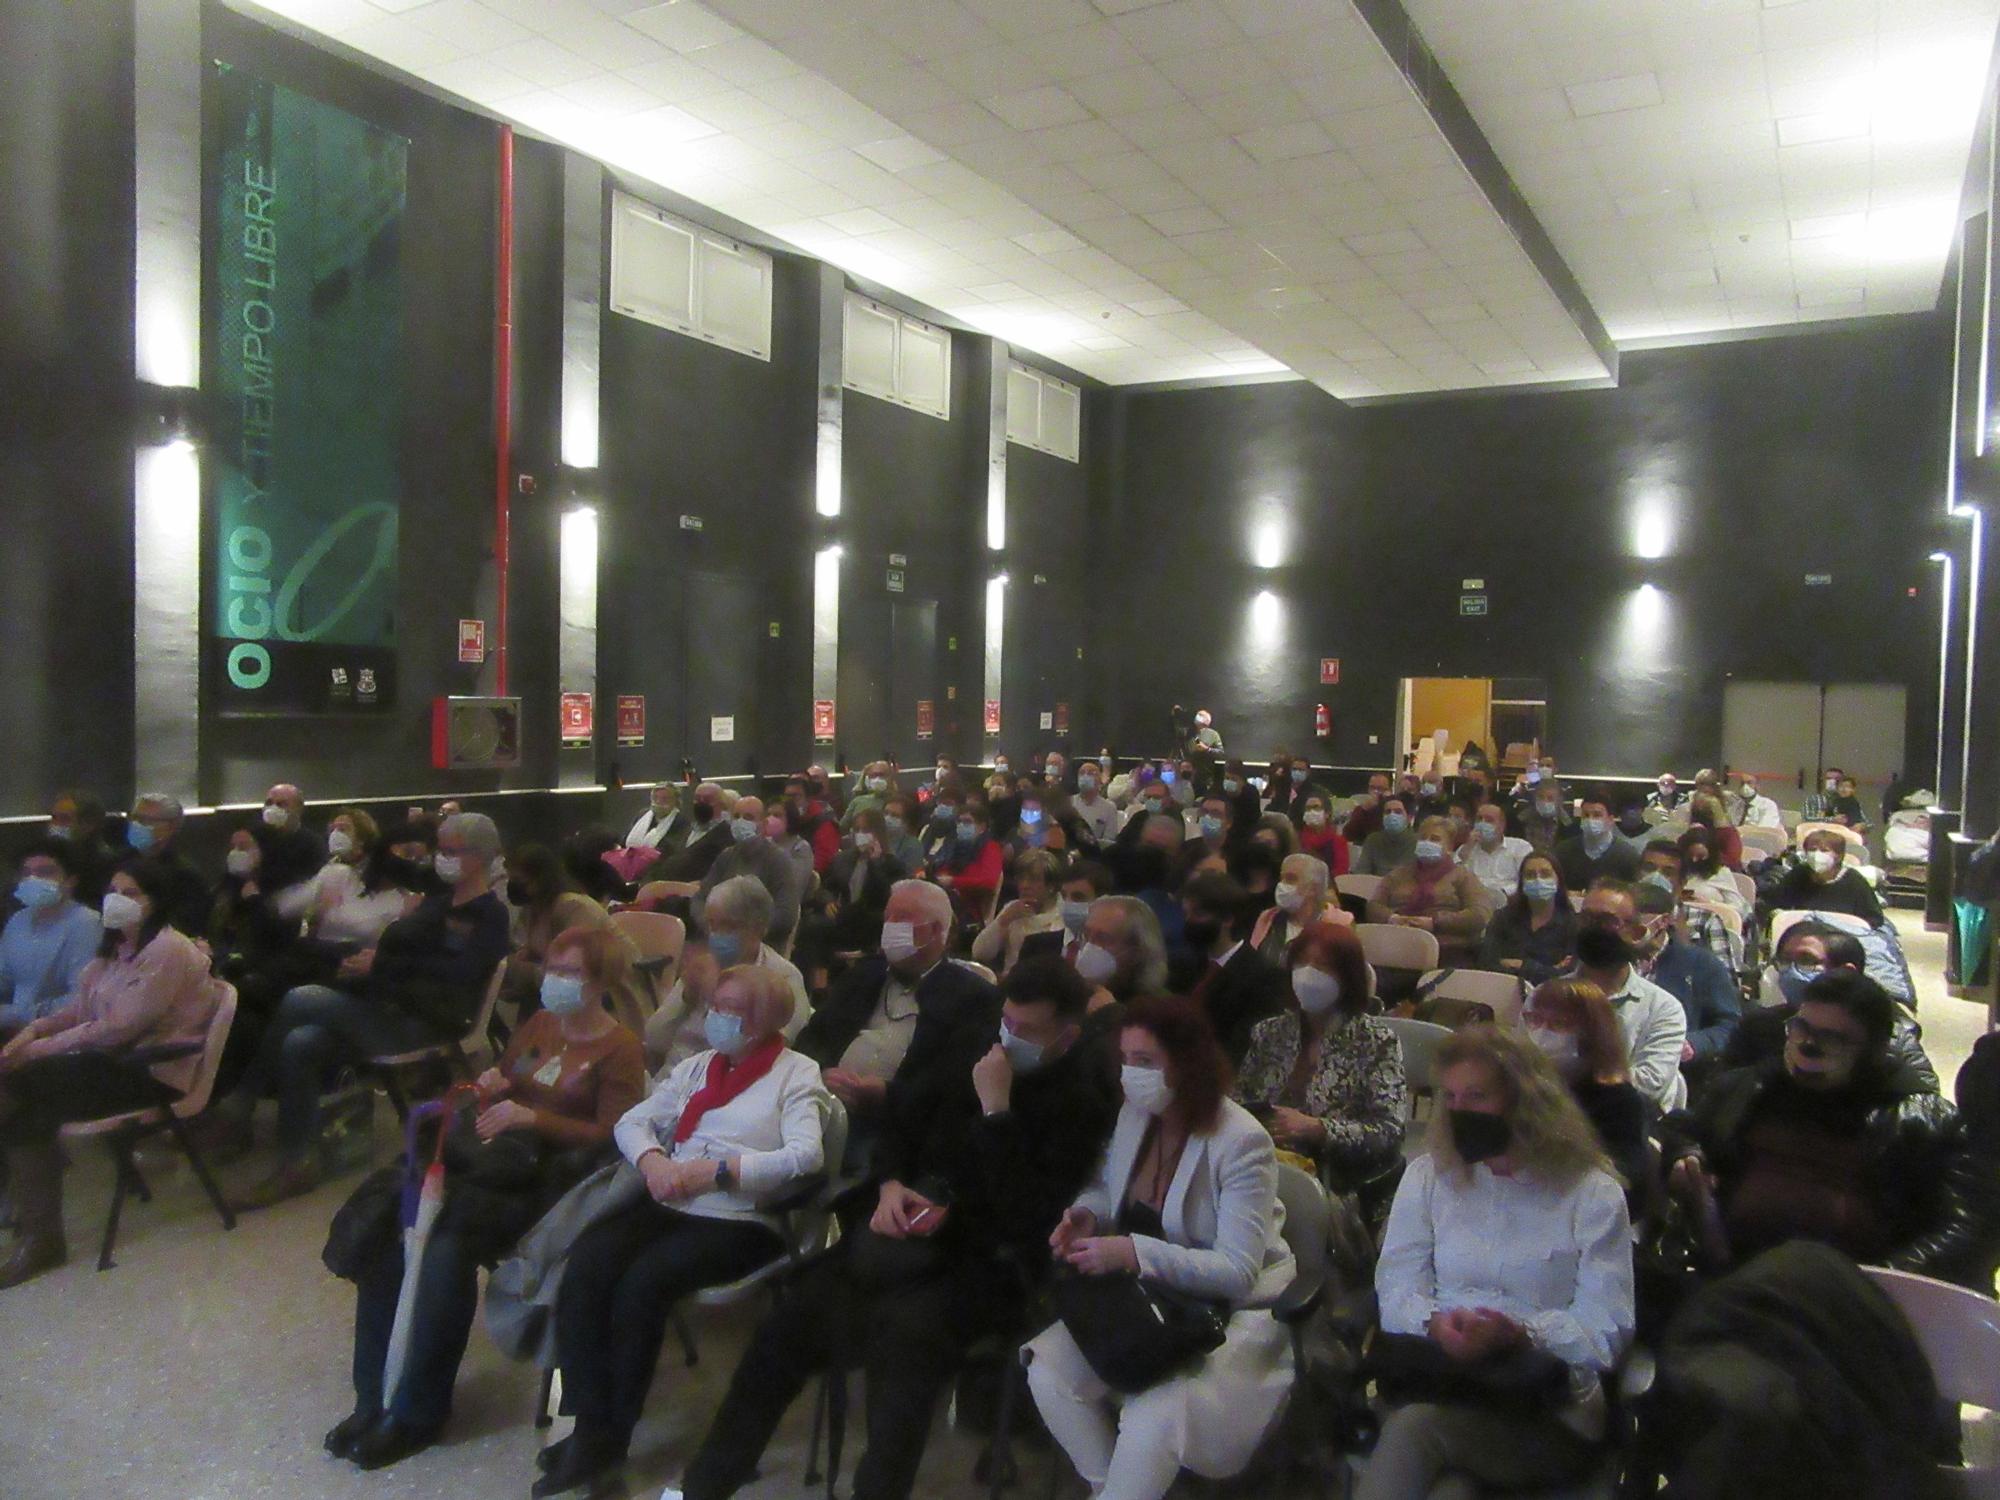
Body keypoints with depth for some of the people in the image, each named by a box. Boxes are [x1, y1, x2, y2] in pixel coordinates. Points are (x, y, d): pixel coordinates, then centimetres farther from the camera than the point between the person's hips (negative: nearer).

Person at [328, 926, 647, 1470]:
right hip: (492, 1158, 6)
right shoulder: (536, 1026, 19)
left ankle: (418, 1412, -14)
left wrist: (530, 1118, -17)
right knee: (386, 1229, -19)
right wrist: (491, 1088, 4)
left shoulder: (619, 1049, -1)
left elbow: (610, 1137, -9)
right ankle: (374, 1398, -9)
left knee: (448, 1247, -30)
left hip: (546, 1176, -6)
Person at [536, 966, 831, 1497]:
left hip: (740, 1220, -5)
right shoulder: (699, 1065, 22)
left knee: (642, 1282, -29)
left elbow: (805, 1156, -13)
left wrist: (716, 1170, -15)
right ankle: (590, 1428, -17)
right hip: (669, 1206, 6)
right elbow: (632, 1121, 19)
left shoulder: (796, 1074, 3)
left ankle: (614, 1434, -10)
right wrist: (652, 1160, -4)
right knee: (586, 1263, -23)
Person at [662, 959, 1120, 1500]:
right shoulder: (972, 1045, 6)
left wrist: (996, 1107, -23)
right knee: (793, 1315, -9)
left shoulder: (1085, 1096, -11)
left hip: (992, 1255, -5)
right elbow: (905, 1124, 18)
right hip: (919, 1218, 6)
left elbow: (1027, 1216, -20)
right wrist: (891, 1185, -2)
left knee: (904, 1330, -34)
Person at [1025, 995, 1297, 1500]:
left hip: (1234, 1312, -6)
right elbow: (1106, 1188, 17)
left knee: (1152, 1418, -30)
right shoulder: (1134, 1115, -1)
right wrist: (1085, 1216, -8)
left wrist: (1134, 1253, -34)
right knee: (1049, 1371, -14)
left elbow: (1239, 1272, -25)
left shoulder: (1241, 1144, -21)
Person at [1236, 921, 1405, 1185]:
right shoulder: (1268, 1033, 13)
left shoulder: (1377, 1042, 0)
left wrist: (1315, 1129, -19)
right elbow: (1239, 1103, 15)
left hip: (1341, 1184, -4)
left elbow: (1390, 1133, -8)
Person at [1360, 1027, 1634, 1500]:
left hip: (1549, 1407, -1)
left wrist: (1520, 1334, -22)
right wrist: (1434, 1322, -16)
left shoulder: (1593, 1194, 3)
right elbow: (1395, 1289, 7)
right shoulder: (1427, 1175, 12)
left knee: (1414, 1426, -32)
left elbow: (1606, 1328, -5)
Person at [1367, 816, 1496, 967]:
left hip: (1448, 953, -1)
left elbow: (1480, 915, 0)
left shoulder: (1462, 876, 16)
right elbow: (1374, 907, 15)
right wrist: (1392, 918, -9)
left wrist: (1435, 923, -12)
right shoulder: (1398, 874, 26)